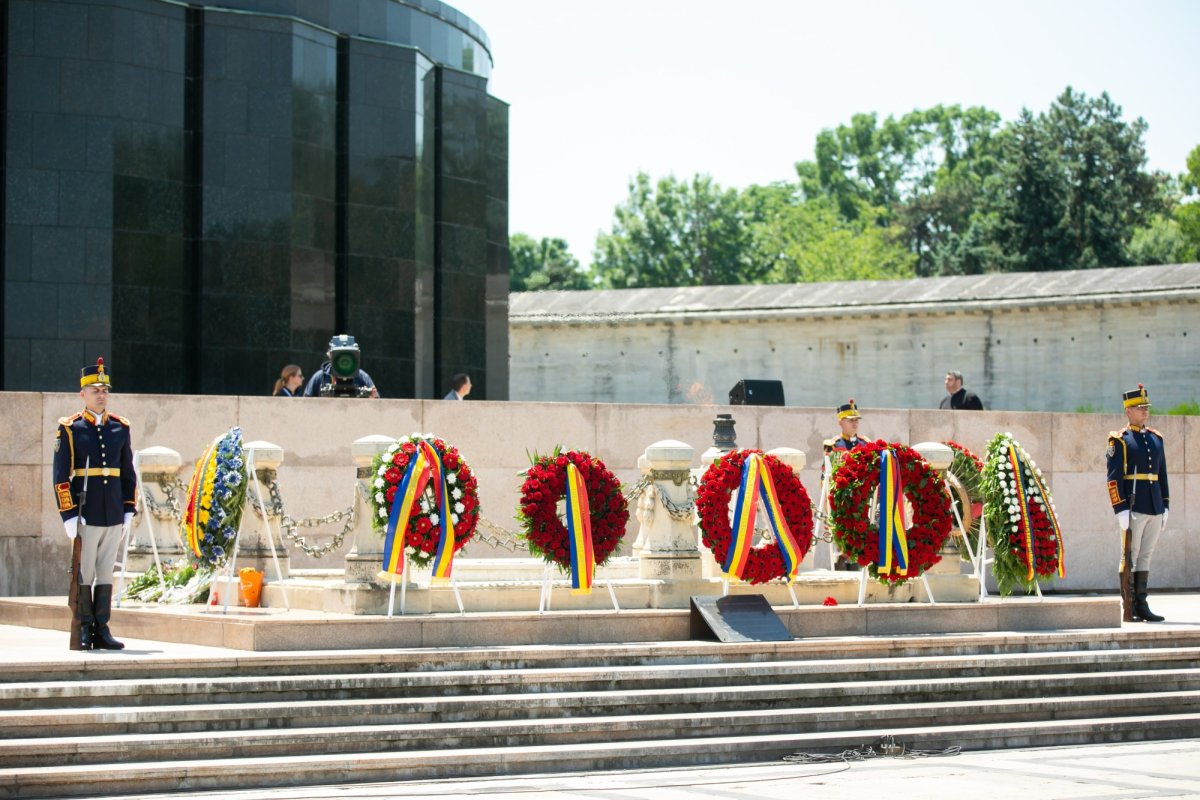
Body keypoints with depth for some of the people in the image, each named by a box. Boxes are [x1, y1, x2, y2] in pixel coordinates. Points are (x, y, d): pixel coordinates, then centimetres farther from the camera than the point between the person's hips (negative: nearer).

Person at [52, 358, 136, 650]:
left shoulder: (120, 428, 10)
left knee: (106, 574, 7)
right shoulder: (70, 429, -2)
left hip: (114, 516, 4)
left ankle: (102, 631, 10)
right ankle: (84, 633, 5)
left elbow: (129, 474, 14)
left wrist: (129, 511, 8)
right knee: (83, 575, -1)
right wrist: (69, 515, -11)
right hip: (85, 516, -4)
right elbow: (61, 477, -5)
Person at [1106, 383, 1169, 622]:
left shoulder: (1156, 438, 15)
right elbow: (1114, 477, -9)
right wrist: (1121, 509, -15)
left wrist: (1165, 505, 13)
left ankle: (1142, 605, 12)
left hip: (1155, 508, 6)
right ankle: (1129, 608, 1)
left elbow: (1162, 474, 19)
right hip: (1133, 508, -6)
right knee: (1130, 556, -3)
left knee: (1146, 556, 9)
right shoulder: (1120, 440, -4)